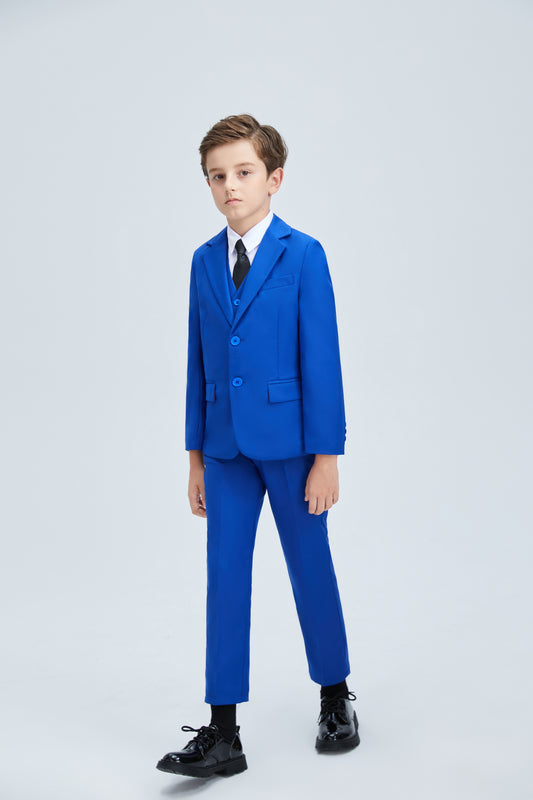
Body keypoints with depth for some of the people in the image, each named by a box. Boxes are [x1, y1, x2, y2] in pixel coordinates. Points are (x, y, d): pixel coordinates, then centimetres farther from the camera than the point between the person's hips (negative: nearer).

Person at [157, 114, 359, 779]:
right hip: (225, 445, 4)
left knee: (310, 569, 8)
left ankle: (335, 698, 30)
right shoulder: (204, 261, 8)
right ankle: (222, 733, 11)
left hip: (289, 441, -4)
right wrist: (196, 455, 9)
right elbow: (198, 360, 10)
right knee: (225, 577, 4)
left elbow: (321, 359, -8)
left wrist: (325, 456, -10)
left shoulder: (303, 255, -6)